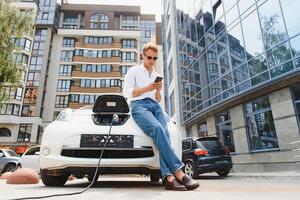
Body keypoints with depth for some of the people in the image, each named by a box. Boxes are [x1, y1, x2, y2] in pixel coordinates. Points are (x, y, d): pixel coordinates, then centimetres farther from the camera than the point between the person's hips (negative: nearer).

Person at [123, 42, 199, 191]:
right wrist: (146, 88, -9)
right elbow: (127, 92, 2)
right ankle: (178, 171, -39)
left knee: (165, 134, -27)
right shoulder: (134, 71, 15)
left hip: (155, 106, 5)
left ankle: (168, 177, -38)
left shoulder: (156, 75, 29)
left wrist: (158, 91, 4)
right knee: (157, 128, -34)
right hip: (139, 105, -4)